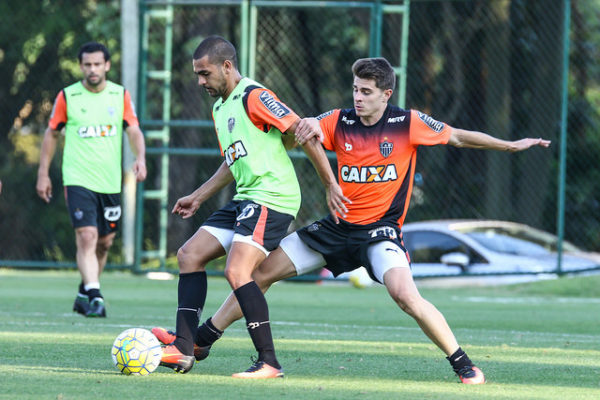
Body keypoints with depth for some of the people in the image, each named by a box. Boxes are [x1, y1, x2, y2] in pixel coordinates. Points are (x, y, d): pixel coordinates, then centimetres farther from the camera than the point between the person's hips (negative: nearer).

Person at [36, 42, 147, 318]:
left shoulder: (121, 95, 4)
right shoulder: (67, 97, -1)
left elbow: (134, 130, 2)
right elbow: (51, 134, 8)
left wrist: (140, 158, -18)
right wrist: (43, 174, 7)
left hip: (110, 181, 3)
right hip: (78, 179, -3)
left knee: (105, 242, 10)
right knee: (87, 237, -17)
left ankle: (85, 292, 29)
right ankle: (95, 298, -21)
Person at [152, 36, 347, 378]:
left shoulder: (254, 97, -12)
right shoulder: (220, 108, 19)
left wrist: (331, 186, -15)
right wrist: (198, 197, 29)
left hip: (271, 198, -10)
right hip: (245, 200, 10)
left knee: (237, 271, -22)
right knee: (190, 254, 6)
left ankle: (269, 363, -19)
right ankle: (184, 350, 3)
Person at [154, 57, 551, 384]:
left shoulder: (408, 123, -9)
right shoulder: (340, 121, -2)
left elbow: (458, 136, 3)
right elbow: (295, 131, -4)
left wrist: (512, 145, 4)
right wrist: (307, 127, -29)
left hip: (381, 229, -4)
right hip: (338, 225, 4)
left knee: (406, 295, -30)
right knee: (262, 272, 3)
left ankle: (464, 365, -15)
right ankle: (201, 341, 16)